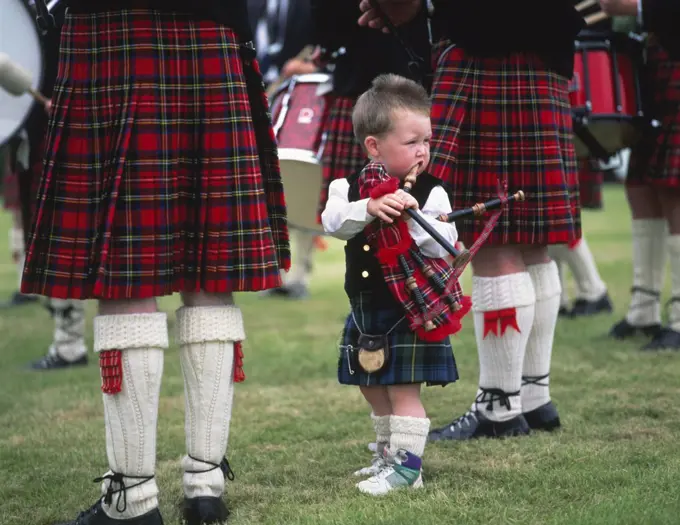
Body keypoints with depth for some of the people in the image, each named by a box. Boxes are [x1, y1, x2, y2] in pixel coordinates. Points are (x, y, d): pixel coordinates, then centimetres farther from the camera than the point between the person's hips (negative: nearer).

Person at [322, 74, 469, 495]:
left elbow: (446, 246, -15)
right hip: (367, 311, 5)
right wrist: (370, 208, -32)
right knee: (375, 390, 18)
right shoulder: (349, 187, 1)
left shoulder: (430, 192, -8)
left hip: (411, 312, -5)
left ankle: (408, 466, -2)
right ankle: (389, 456, 34)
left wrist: (412, 217, -27)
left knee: (403, 390, -7)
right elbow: (333, 221, -17)